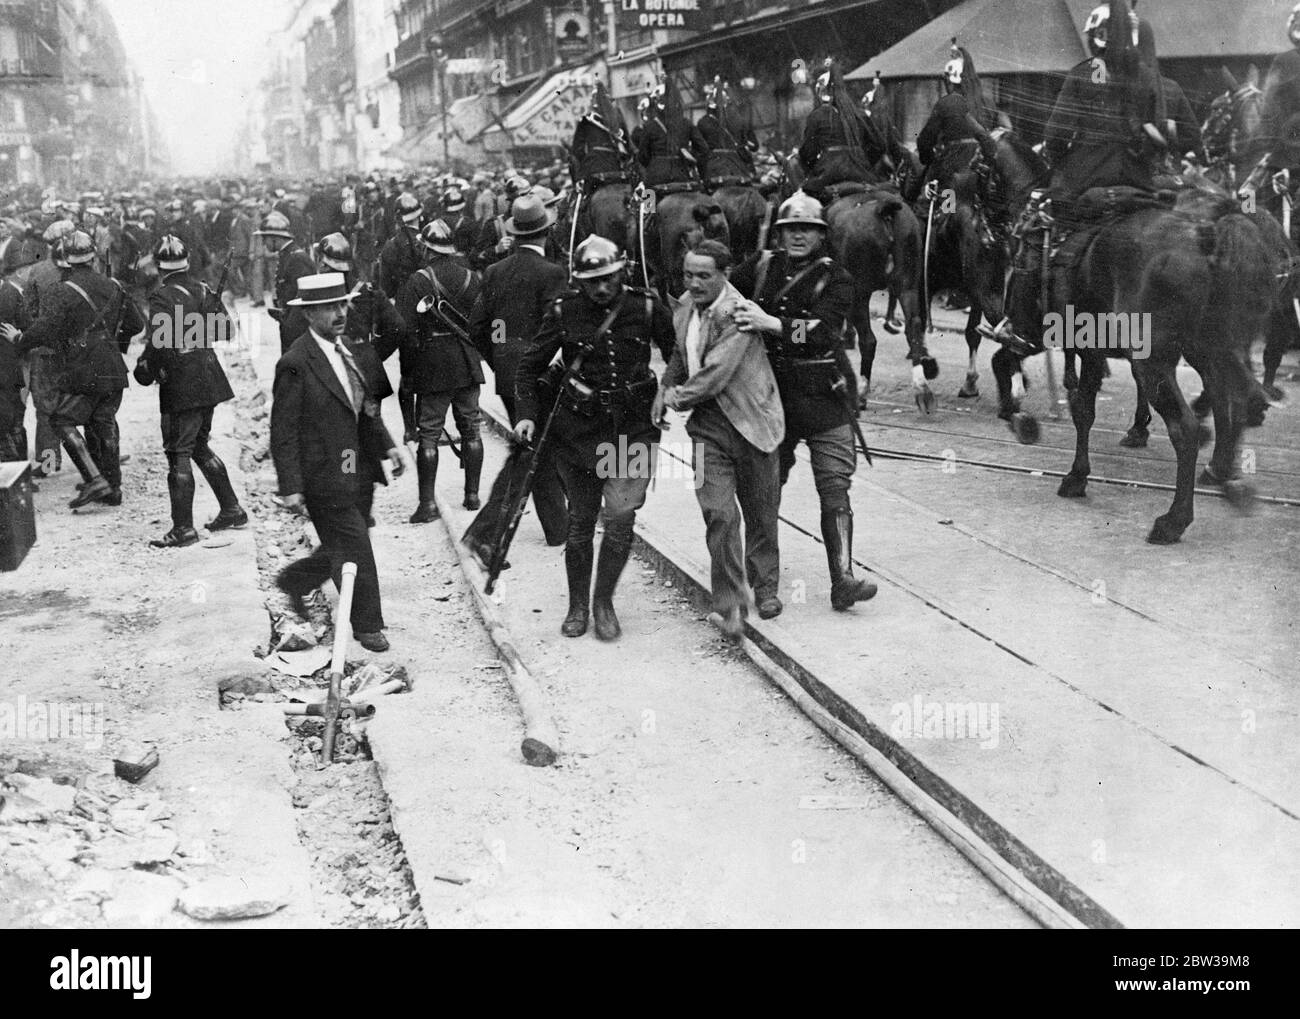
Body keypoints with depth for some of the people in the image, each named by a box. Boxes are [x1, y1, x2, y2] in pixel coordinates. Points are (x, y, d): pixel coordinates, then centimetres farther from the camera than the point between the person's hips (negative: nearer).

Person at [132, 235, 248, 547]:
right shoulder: (202, 289, 7)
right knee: (199, 446, 21)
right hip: (209, 380, 7)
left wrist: (145, 369, -7)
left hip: (181, 385, -7)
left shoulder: (162, 295, -14)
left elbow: (158, 342, -22)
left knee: (178, 454, -2)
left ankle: (183, 528, 0)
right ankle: (232, 509, 23)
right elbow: (222, 327, 13)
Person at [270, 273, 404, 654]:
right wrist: (290, 487, -18)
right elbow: (283, 432, -15)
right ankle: (367, 625, 14)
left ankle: (293, 582, 40)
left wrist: (387, 446, 12)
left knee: (344, 548, 17)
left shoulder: (348, 348, 9)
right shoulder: (295, 364, -17)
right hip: (324, 476, -8)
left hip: (358, 471, 8)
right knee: (354, 551, -1)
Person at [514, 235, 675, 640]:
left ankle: (604, 601, 11)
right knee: (581, 520, 6)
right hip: (578, 426, 0)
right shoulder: (565, 311, -4)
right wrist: (527, 415, -7)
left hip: (634, 427, 0)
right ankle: (577, 606, 23)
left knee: (620, 517, -10)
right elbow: (529, 367, 4)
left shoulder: (646, 308, -5)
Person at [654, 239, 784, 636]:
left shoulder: (739, 314, -19)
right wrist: (665, 387, 10)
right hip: (708, 425, 4)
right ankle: (729, 604, -5)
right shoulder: (685, 310, 6)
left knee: (760, 514, 11)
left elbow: (714, 376, -24)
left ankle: (765, 587, 33)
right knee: (719, 514, -9)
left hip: (750, 421, -4)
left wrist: (676, 398, -9)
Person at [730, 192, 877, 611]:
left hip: (822, 399, -2)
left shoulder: (834, 278, -3)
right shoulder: (762, 266, 6)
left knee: (835, 489, -7)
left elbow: (825, 330, -20)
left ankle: (842, 580, -6)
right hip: (770, 395, 3)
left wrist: (770, 323, -30)